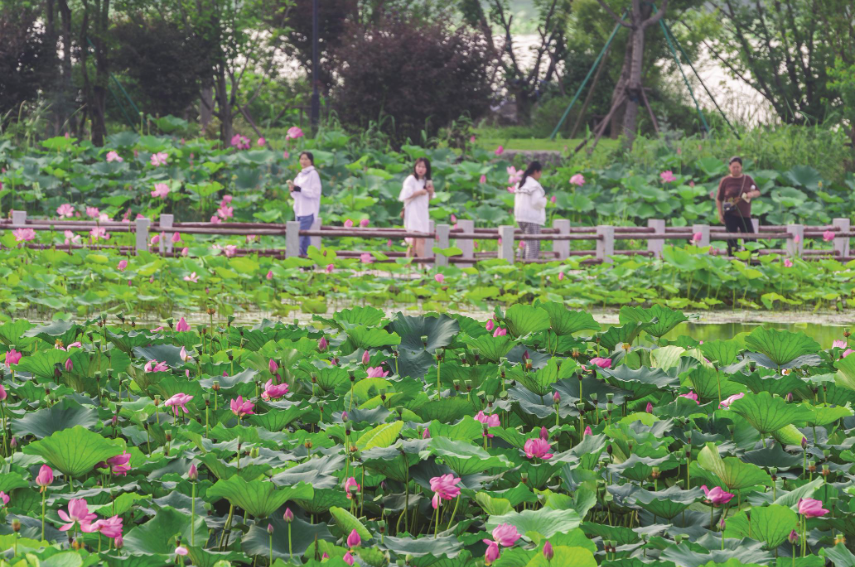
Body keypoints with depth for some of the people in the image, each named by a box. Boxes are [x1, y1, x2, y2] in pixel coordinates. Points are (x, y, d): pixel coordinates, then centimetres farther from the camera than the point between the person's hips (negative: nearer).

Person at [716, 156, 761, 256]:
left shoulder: (747, 179, 9)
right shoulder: (725, 181, 3)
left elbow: (758, 192, 15)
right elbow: (719, 199, 6)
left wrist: (752, 194, -9)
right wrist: (720, 214, -2)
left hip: (745, 215, 2)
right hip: (730, 215, -2)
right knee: (732, 241, -2)